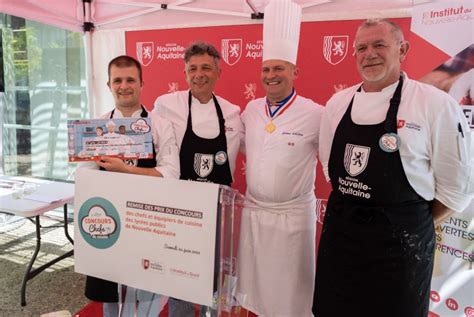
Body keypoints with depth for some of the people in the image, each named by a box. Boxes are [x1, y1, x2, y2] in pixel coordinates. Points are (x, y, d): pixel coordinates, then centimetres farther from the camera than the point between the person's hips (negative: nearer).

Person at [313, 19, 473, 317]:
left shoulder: (435, 104, -10)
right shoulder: (338, 103, 3)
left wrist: (416, 226, 2)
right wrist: (349, 208, 9)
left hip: (399, 241, -4)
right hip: (339, 232, 4)